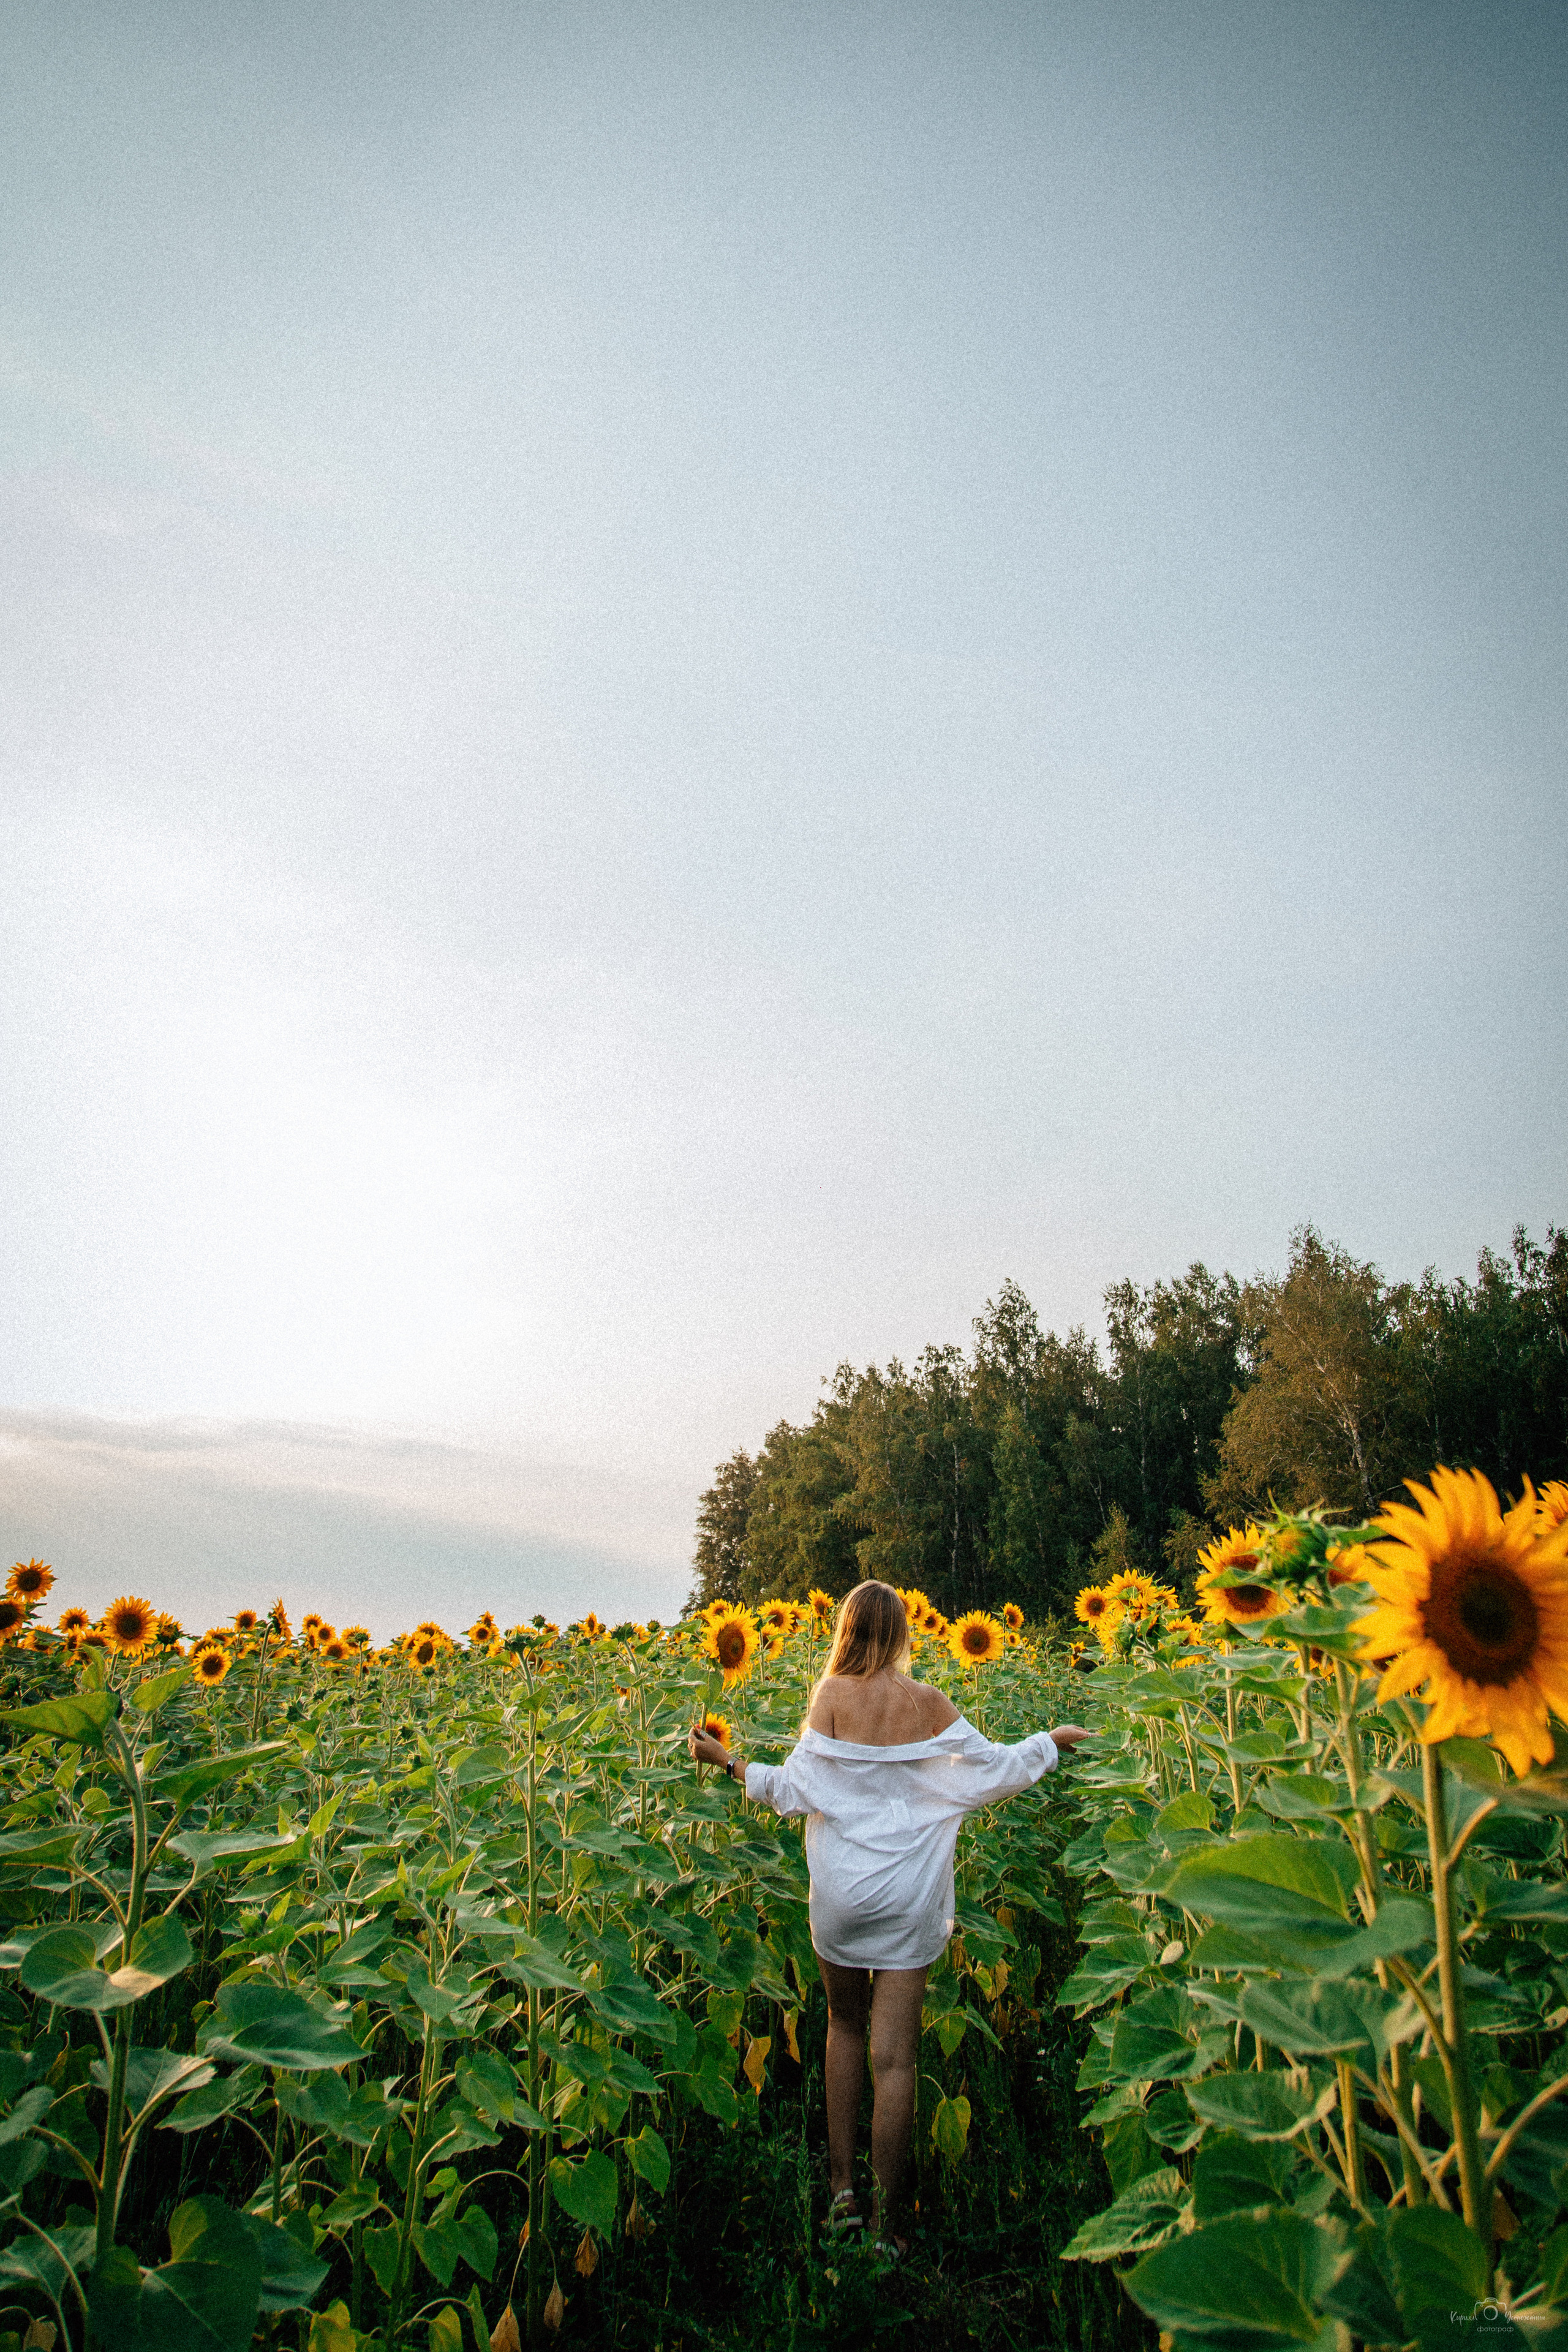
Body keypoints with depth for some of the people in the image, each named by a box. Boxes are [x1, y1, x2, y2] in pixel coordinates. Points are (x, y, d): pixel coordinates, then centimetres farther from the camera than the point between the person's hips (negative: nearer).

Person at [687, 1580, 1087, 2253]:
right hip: (910, 1899, 0)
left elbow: (794, 1792, -9)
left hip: (840, 1894, 0)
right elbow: (996, 1771, 1)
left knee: (846, 2024, 22)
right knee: (894, 2055, 5)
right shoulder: (929, 1703, -6)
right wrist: (1053, 1740, 17)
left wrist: (724, 1758, 1)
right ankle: (884, 2222, 11)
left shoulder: (830, 1697, -9)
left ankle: (841, 2189, 24)